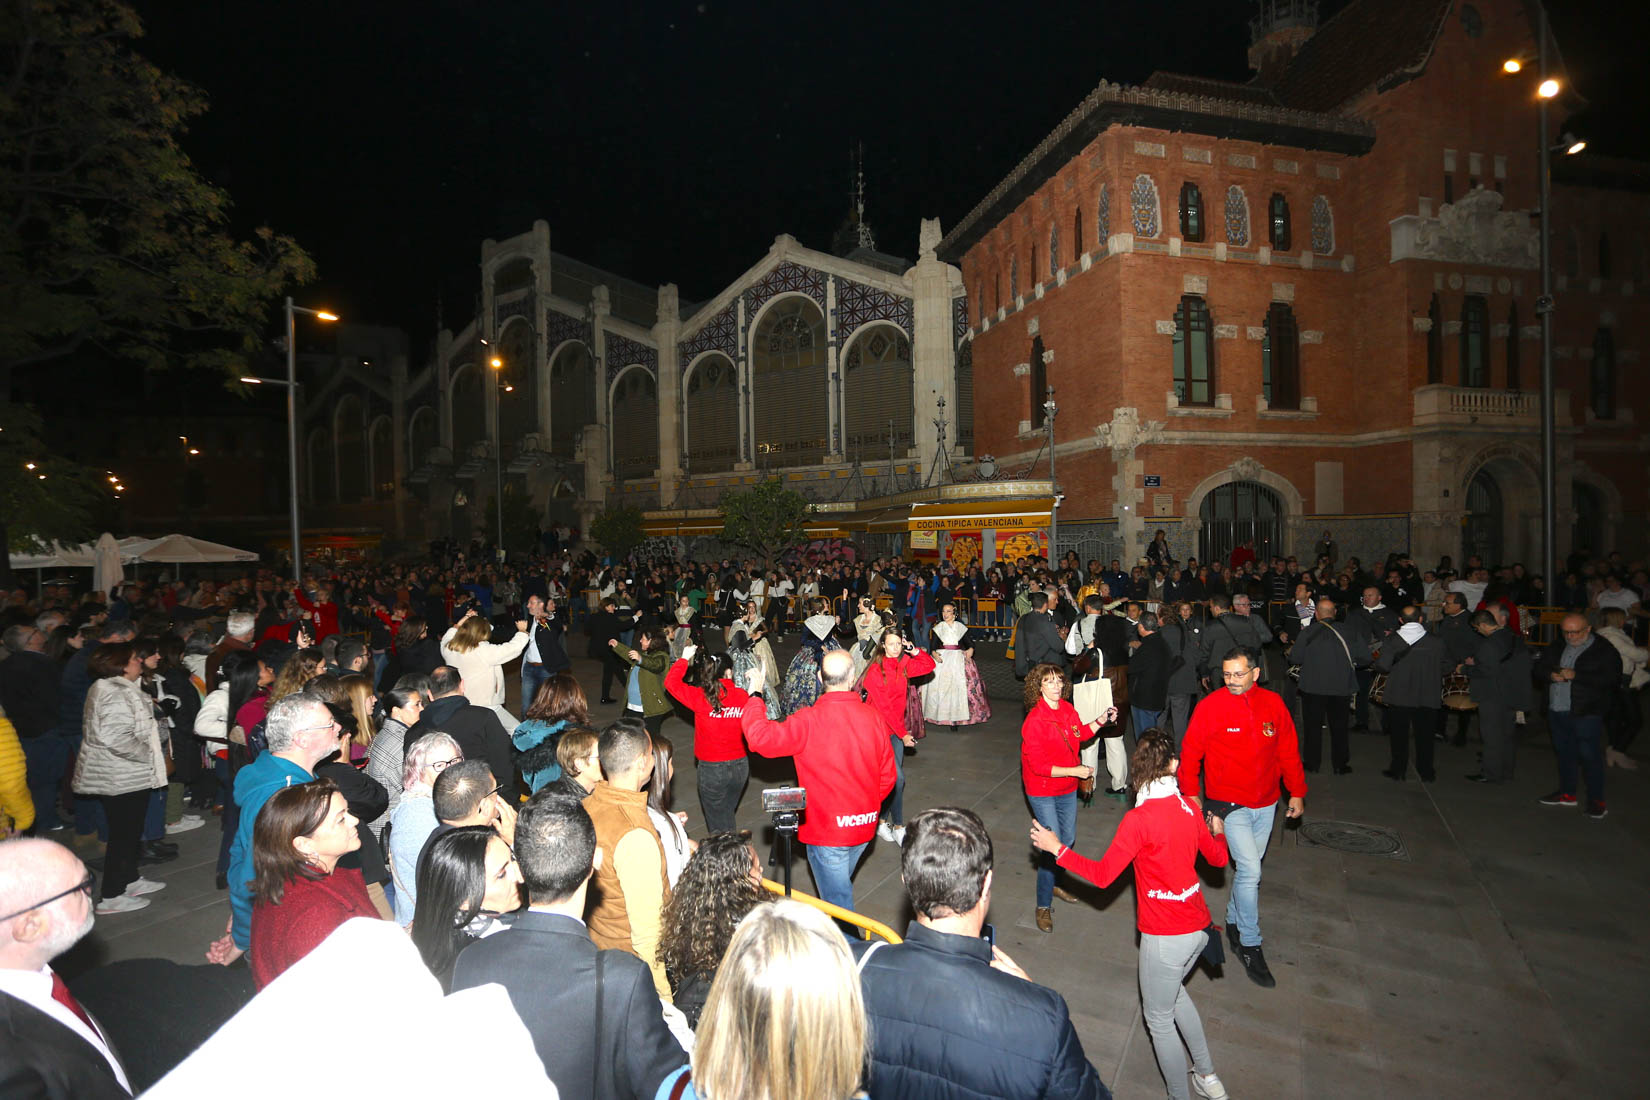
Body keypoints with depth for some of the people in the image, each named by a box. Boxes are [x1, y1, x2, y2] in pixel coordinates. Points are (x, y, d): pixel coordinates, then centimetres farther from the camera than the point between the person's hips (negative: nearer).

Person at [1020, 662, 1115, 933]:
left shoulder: (1068, 709, -5)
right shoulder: (1035, 720, -26)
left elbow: (1080, 734, 16)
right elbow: (1038, 766, -24)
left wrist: (1100, 721, 1)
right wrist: (1075, 771, -23)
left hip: (1067, 788, 7)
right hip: (1042, 791, -7)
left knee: (1068, 839, 21)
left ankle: (1052, 882, 45)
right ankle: (1044, 906, 11)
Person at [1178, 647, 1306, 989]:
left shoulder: (1273, 703, -4)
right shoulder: (1210, 706, -15)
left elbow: (1289, 751, 7)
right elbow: (1190, 753, -7)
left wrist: (1297, 792, 8)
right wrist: (1191, 794, -8)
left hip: (1266, 805, 4)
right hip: (1229, 803, -4)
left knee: (1249, 868, 17)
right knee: (1250, 871, -9)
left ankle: (1233, 921, 38)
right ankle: (1250, 945, 9)